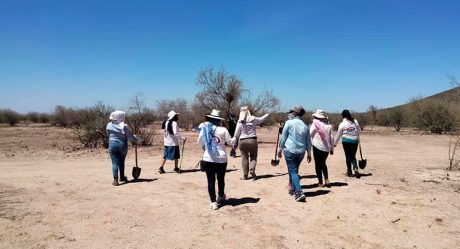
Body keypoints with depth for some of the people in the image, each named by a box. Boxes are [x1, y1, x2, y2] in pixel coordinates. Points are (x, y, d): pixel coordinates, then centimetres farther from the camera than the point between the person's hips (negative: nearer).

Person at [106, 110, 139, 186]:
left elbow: (108, 134, 13)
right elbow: (130, 136, -9)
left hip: (112, 145, 1)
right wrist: (136, 140, 8)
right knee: (121, 162, 16)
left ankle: (115, 180, -8)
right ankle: (122, 177, 32)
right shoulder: (124, 126, -12)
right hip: (122, 145, -1)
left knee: (115, 162, 0)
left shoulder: (109, 125, -2)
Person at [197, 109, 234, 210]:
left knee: (211, 180, 5)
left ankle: (213, 202, 3)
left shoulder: (204, 129, -2)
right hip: (221, 159, 0)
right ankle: (221, 196, 39)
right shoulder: (223, 130, -9)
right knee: (221, 179, 19)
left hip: (208, 159, 0)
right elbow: (230, 142, -4)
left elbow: (198, 142, 8)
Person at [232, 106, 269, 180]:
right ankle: (252, 169, -10)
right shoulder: (253, 119, 0)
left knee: (244, 157, 9)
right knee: (253, 156, 12)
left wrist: (234, 139, 14)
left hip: (242, 141, 0)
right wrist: (266, 115, 39)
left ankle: (245, 175, 12)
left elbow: (237, 133, -2)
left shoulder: (240, 121, -3)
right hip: (252, 140, 0)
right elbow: (261, 119, 20)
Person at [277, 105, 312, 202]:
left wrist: (280, 149, 7)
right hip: (301, 152, 5)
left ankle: (299, 193, -14)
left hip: (290, 151, -5)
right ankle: (293, 189, 30)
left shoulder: (289, 123, -6)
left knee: (293, 171, -4)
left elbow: (283, 137, -3)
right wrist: (309, 153, 19)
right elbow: (308, 141, 13)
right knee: (294, 170, 21)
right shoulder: (305, 126, 10)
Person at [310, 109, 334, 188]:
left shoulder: (315, 124, -6)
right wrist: (332, 148, 15)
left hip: (317, 147, -4)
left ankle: (320, 183, 7)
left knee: (318, 164, 6)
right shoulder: (328, 125, 7)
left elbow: (309, 135, -7)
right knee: (323, 163, 22)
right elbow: (331, 138, 8)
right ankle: (326, 180, 11)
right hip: (327, 148, 4)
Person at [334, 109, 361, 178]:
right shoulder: (355, 122, 2)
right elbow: (359, 131, 11)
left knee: (348, 156, 8)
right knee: (353, 156, 12)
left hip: (346, 141, -3)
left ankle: (349, 171, 14)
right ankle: (355, 169, -9)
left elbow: (338, 134, -3)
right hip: (355, 141, 3)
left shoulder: (342, 124, -7)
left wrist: (335, 143, 7)